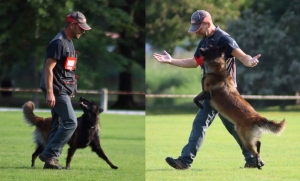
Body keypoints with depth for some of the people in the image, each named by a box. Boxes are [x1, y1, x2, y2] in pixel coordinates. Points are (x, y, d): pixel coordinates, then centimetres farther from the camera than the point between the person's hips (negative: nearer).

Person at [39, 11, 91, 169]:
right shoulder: (58, 43, -15)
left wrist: (70, 91, 23)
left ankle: (51, 160, 11)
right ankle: (49, 154, -12)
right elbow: (48, 69, -19)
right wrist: (49, 93, -25)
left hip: (64, 91, 10)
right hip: (57, 91, -10)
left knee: (58, 125, 9)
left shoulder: (69, 43, 16)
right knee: (70, 122, -14)